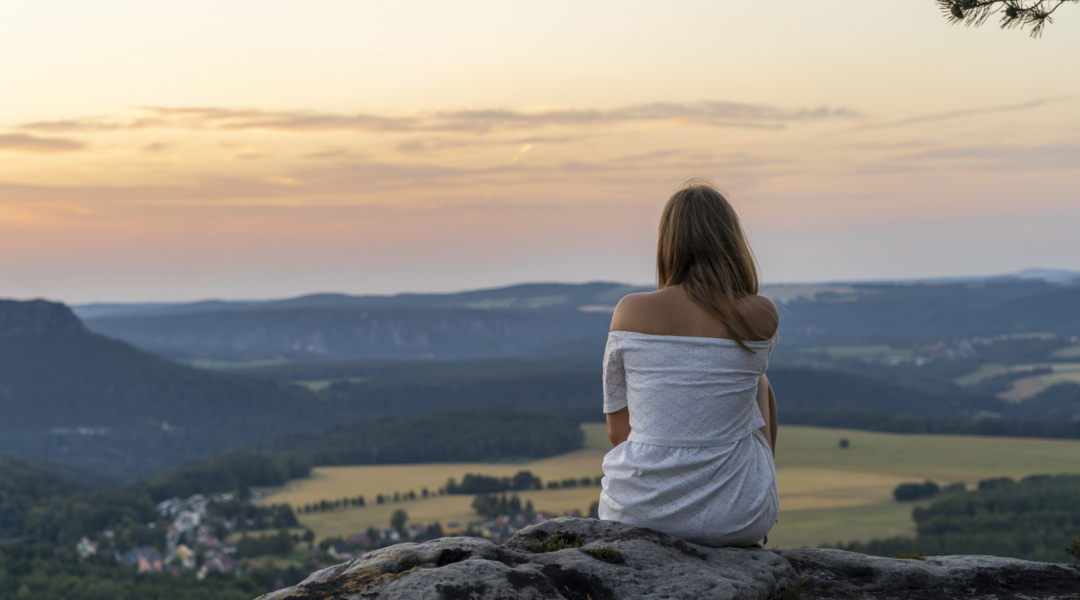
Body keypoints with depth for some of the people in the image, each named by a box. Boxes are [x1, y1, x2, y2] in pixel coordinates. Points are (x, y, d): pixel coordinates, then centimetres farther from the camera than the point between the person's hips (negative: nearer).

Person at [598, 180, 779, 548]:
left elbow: (618, 429, 0)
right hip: (735, 520, 0)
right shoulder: (763, 317, -8)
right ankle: (752, 544, 44)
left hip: (639, 512, 0)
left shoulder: (631, 312, -10)